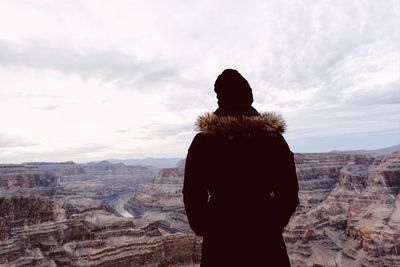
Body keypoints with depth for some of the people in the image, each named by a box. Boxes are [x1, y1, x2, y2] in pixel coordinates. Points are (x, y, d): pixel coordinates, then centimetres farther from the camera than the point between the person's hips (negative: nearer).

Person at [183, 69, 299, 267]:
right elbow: (289, 193, 0)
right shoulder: (274, 138, -5)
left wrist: (206, 230, 10)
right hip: (265, 237, 1)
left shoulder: (202, 141, -9)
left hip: (220, 239, -1)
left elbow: (193, 195, -6)